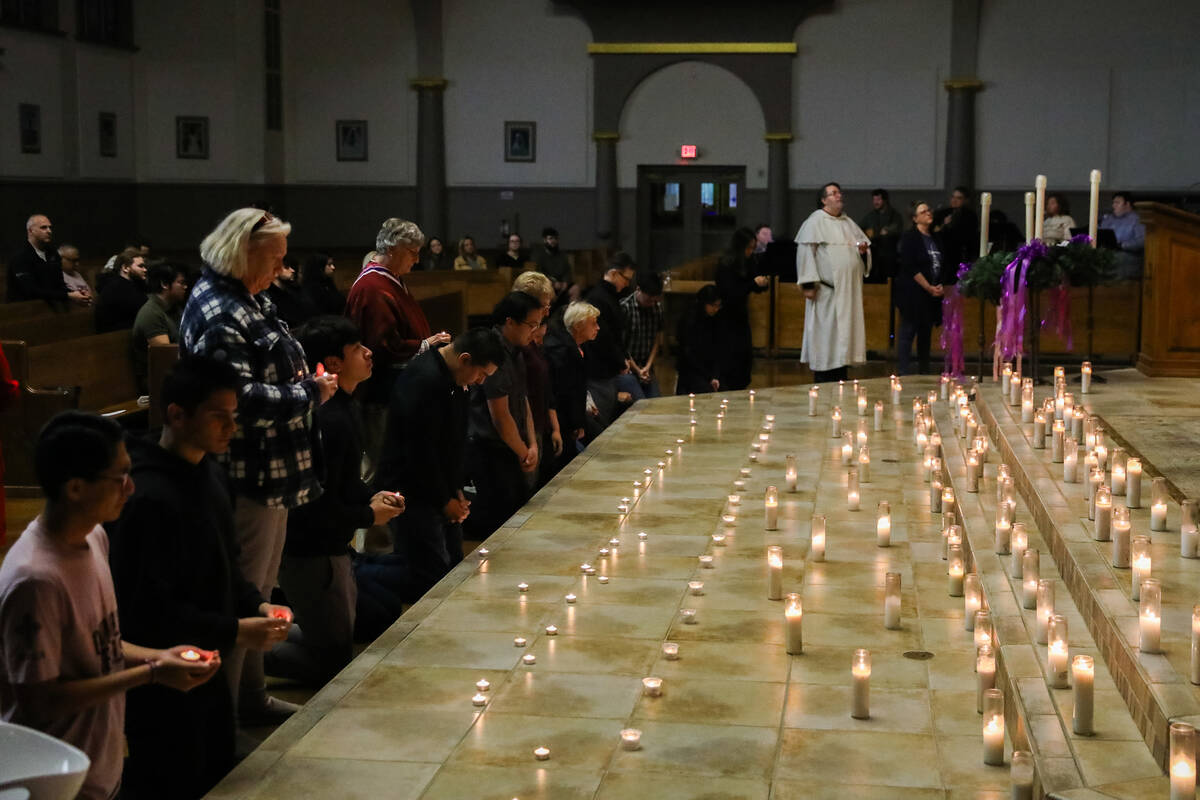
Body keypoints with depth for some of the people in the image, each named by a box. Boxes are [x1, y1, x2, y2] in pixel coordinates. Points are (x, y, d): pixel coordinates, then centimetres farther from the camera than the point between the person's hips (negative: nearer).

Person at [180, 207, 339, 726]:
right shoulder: (218, 313, -19)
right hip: (248, 475, -11)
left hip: (273, 472, 11)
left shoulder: (250, 299, 13)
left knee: (260, 588, 19)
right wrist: (309, 394, -16)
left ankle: (251, 696, 32)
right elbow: (240, 399, -26)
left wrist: (309, 382, 6)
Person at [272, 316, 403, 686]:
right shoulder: (328, 420, -25)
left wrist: (372, 496, 4)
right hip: (312, 554, -10)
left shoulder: (345, 407, 8)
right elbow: (318, 507, -27)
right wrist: (369, 515, -12)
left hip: (330, 547, 10)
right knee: (333, 663, -1)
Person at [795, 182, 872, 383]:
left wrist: (864, 250, 0)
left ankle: (840, 378, 13)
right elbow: (805, 252, -11)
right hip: (826, 289, -7)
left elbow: (864, 242, 25)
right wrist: (809, 284, -18)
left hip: (848, 289, 7)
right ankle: (822, 380, 0)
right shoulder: (816, 221, -4)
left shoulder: (848, 222, 17)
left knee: (844, 332, 7)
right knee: (824, 333, -5)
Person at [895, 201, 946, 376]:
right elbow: (910, 267, -13)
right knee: (908, 331, -7)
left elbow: (943, 266, 20)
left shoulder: (935, 238, 16)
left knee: (926, 333, 9)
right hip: (913, 294, -6)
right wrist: (928, 287, -14)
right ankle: (902, 372, -6)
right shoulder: (910, 237, -5)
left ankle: (924, 371, 15)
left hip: (932, 294, 6)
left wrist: (940, 286, 3)